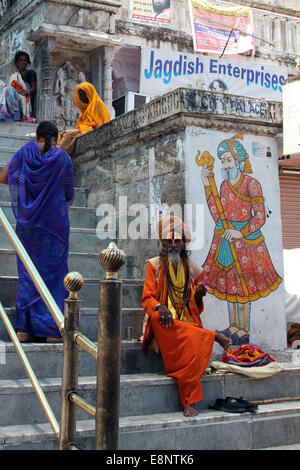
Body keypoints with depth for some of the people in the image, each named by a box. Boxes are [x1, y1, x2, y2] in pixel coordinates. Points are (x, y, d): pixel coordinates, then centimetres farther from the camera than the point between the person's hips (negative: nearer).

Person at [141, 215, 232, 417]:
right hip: (164, 324, -2)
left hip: (188, 323, 2)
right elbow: (147, 299, 2)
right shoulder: (155, 265, 10)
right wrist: (160, 307, -20)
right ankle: (213, 336, -17)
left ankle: (189, 402, -28)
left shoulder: (193, 270, 17)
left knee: (192, 346, -34)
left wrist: (198, 296, -5)